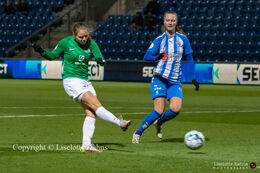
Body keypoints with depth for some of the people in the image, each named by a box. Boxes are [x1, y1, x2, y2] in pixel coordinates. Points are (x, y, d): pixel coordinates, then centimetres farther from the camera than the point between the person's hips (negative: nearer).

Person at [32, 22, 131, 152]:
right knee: (96, 105, -19)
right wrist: (42, 51, -11)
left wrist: (100, 60, -27)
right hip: (71, 80, -5)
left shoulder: (91, 44, 4)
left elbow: (99, 57, -4)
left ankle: (86, 145, -6)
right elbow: (52, 55, 7)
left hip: (85, 81, 5)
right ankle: (120, 122, -23)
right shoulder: (65, 42, -5)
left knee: (91, 113, -7)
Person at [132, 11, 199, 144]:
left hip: (175, 81, 2)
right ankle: (138, 133, 4)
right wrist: (156, 57, -30)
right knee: (159, 111, -15)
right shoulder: (159, 40, -2)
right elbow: (147, 56, -8)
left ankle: (159, 123, 12)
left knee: (176, 109, -19)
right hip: (159, 78, -2)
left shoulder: (182, 39, 3)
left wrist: (193, 78, 7)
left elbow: (189, 59, 12)